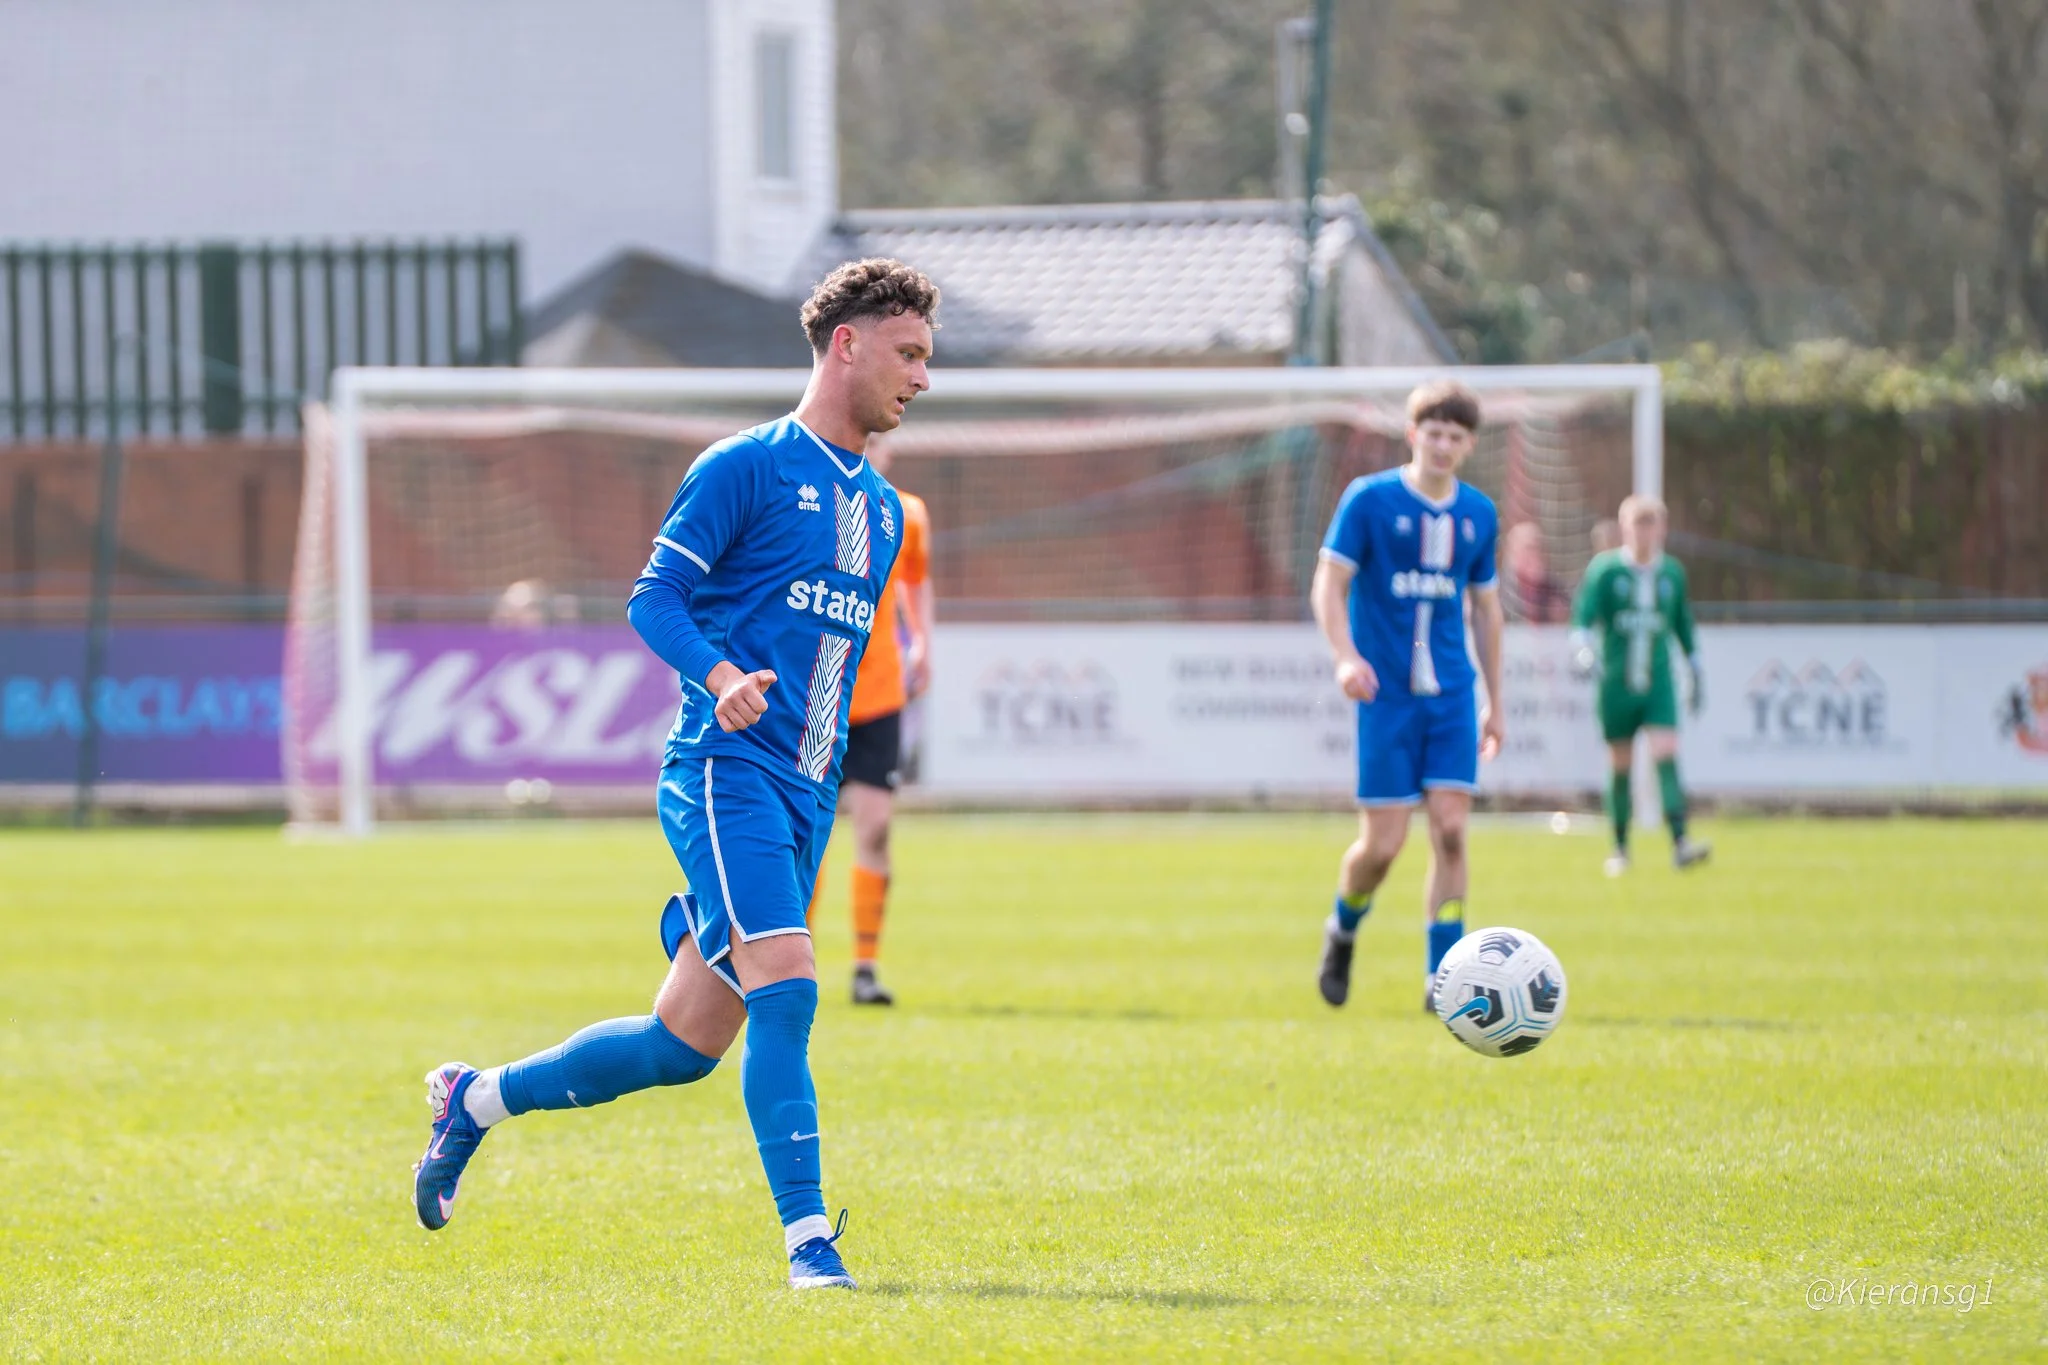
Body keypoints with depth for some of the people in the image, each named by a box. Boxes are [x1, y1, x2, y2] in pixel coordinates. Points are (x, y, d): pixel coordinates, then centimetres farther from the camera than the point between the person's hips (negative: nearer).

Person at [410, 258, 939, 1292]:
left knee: (686, 1044, 8)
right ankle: (807, 1237, -21)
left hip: (803, 797, 8)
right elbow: (653, 597, -8)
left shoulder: (881, 509, 19)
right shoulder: (748, 467, -4)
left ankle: (476, 1099, 27)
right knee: (785, 986, -21)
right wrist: (722, 678, -27)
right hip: (725, 770, -8)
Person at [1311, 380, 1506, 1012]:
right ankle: (1343, 929, 26)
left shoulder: (1478, 514, 8)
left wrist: (1496, 702, 19)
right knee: (1383, 843, -5)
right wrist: (1345, 656, -23)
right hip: (1387, 695, -3)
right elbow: (1329, 584, -6)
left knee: (1451, 829, -8)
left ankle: (1441, 977, -4)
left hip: (1451, 696, 3)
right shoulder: (1369, 499, -5)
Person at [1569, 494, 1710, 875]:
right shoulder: (1604, 569, -3)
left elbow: (1684, 625, 19)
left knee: (1666, 754, -15)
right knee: (1620, 766, 6)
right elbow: (1583, 615, -10)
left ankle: (1679, 844, -22)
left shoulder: (1672, 572, 7)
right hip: (1616, 683, -1)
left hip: (1658, 682, 1)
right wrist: (1582, 650, -29)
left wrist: (1696, 672, 23)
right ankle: (1620, 848, 20)